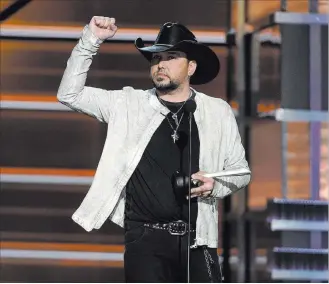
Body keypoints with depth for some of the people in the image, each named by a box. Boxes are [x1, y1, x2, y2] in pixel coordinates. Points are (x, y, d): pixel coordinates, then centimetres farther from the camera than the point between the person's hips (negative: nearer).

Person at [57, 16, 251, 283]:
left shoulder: (218, 111, 7)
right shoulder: (129, 105, 6)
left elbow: (240, 171, 13)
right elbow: (70, 94, 4)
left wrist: (215, 186, -9)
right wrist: (91, 40, -6)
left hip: (197, 238, 1)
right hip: (146, 236, -1)